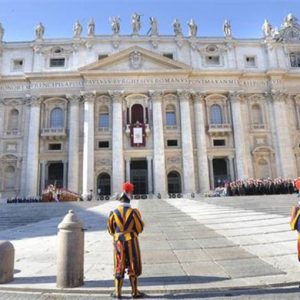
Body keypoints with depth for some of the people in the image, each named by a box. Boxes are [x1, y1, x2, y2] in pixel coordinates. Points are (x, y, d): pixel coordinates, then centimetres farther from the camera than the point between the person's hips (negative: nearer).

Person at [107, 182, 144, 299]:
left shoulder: (114, 213, -4)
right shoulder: (134, 212, -10)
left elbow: (110, 229, 6)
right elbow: (140, 228, -4)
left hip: (118, 241, 2)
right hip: (131, 242, -2)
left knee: (119, 267, 12)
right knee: (133, 266, 9)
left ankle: (118, 292, 18)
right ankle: (135, 292, 15)